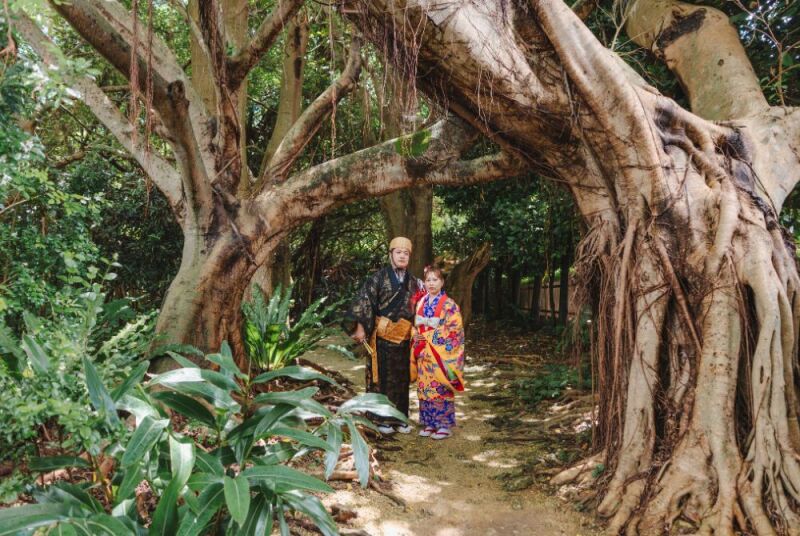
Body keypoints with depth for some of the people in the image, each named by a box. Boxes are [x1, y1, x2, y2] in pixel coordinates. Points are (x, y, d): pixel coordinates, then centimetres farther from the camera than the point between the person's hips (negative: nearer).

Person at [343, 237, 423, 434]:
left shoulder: (413, 282, 10)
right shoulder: (379, 277, -5)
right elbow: (364, 301, -13)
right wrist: (359, 326, -20)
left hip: (403, 338, 5)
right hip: (382, 336, -5)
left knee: (401, 378, 10)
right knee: (381, 376, 3)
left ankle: (399, 417, 22)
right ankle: (381, 418, 14)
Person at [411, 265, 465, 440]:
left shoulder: (449, 305, -8)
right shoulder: (421, 303, 9)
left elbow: (455, 329, -13)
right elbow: (416, 326, 17)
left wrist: (430, 337, -15)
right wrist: (416, 336, -5)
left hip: (441, 355, -5)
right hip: (423, 355, 5)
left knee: (441, 389, -1)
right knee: (425, 389, 9)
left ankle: (445, 425, 11)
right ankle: (429, 423, 19)